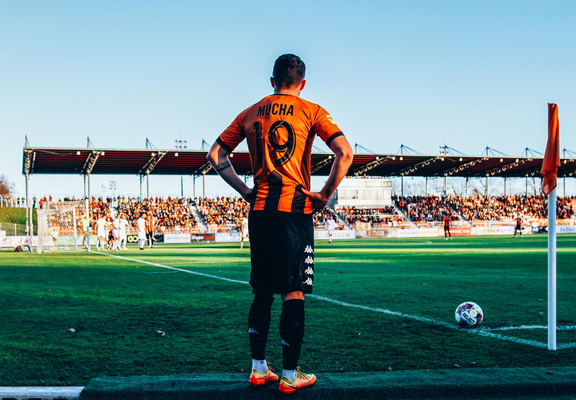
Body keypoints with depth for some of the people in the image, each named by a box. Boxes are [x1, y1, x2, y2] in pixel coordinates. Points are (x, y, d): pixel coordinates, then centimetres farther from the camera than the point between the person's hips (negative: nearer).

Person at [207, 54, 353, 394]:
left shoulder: (251, 113, 12)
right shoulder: (311, 111, 0)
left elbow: (216, 155, 13)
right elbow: (345, 153, -12)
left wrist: (244, 190, 12)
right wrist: (325, 195, -4)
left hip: (260, 211, 4)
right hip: (295, 210, -4)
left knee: (262, 292, 13)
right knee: (294, 293, 2)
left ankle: (259, 369, 20)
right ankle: (290, 376, 7)